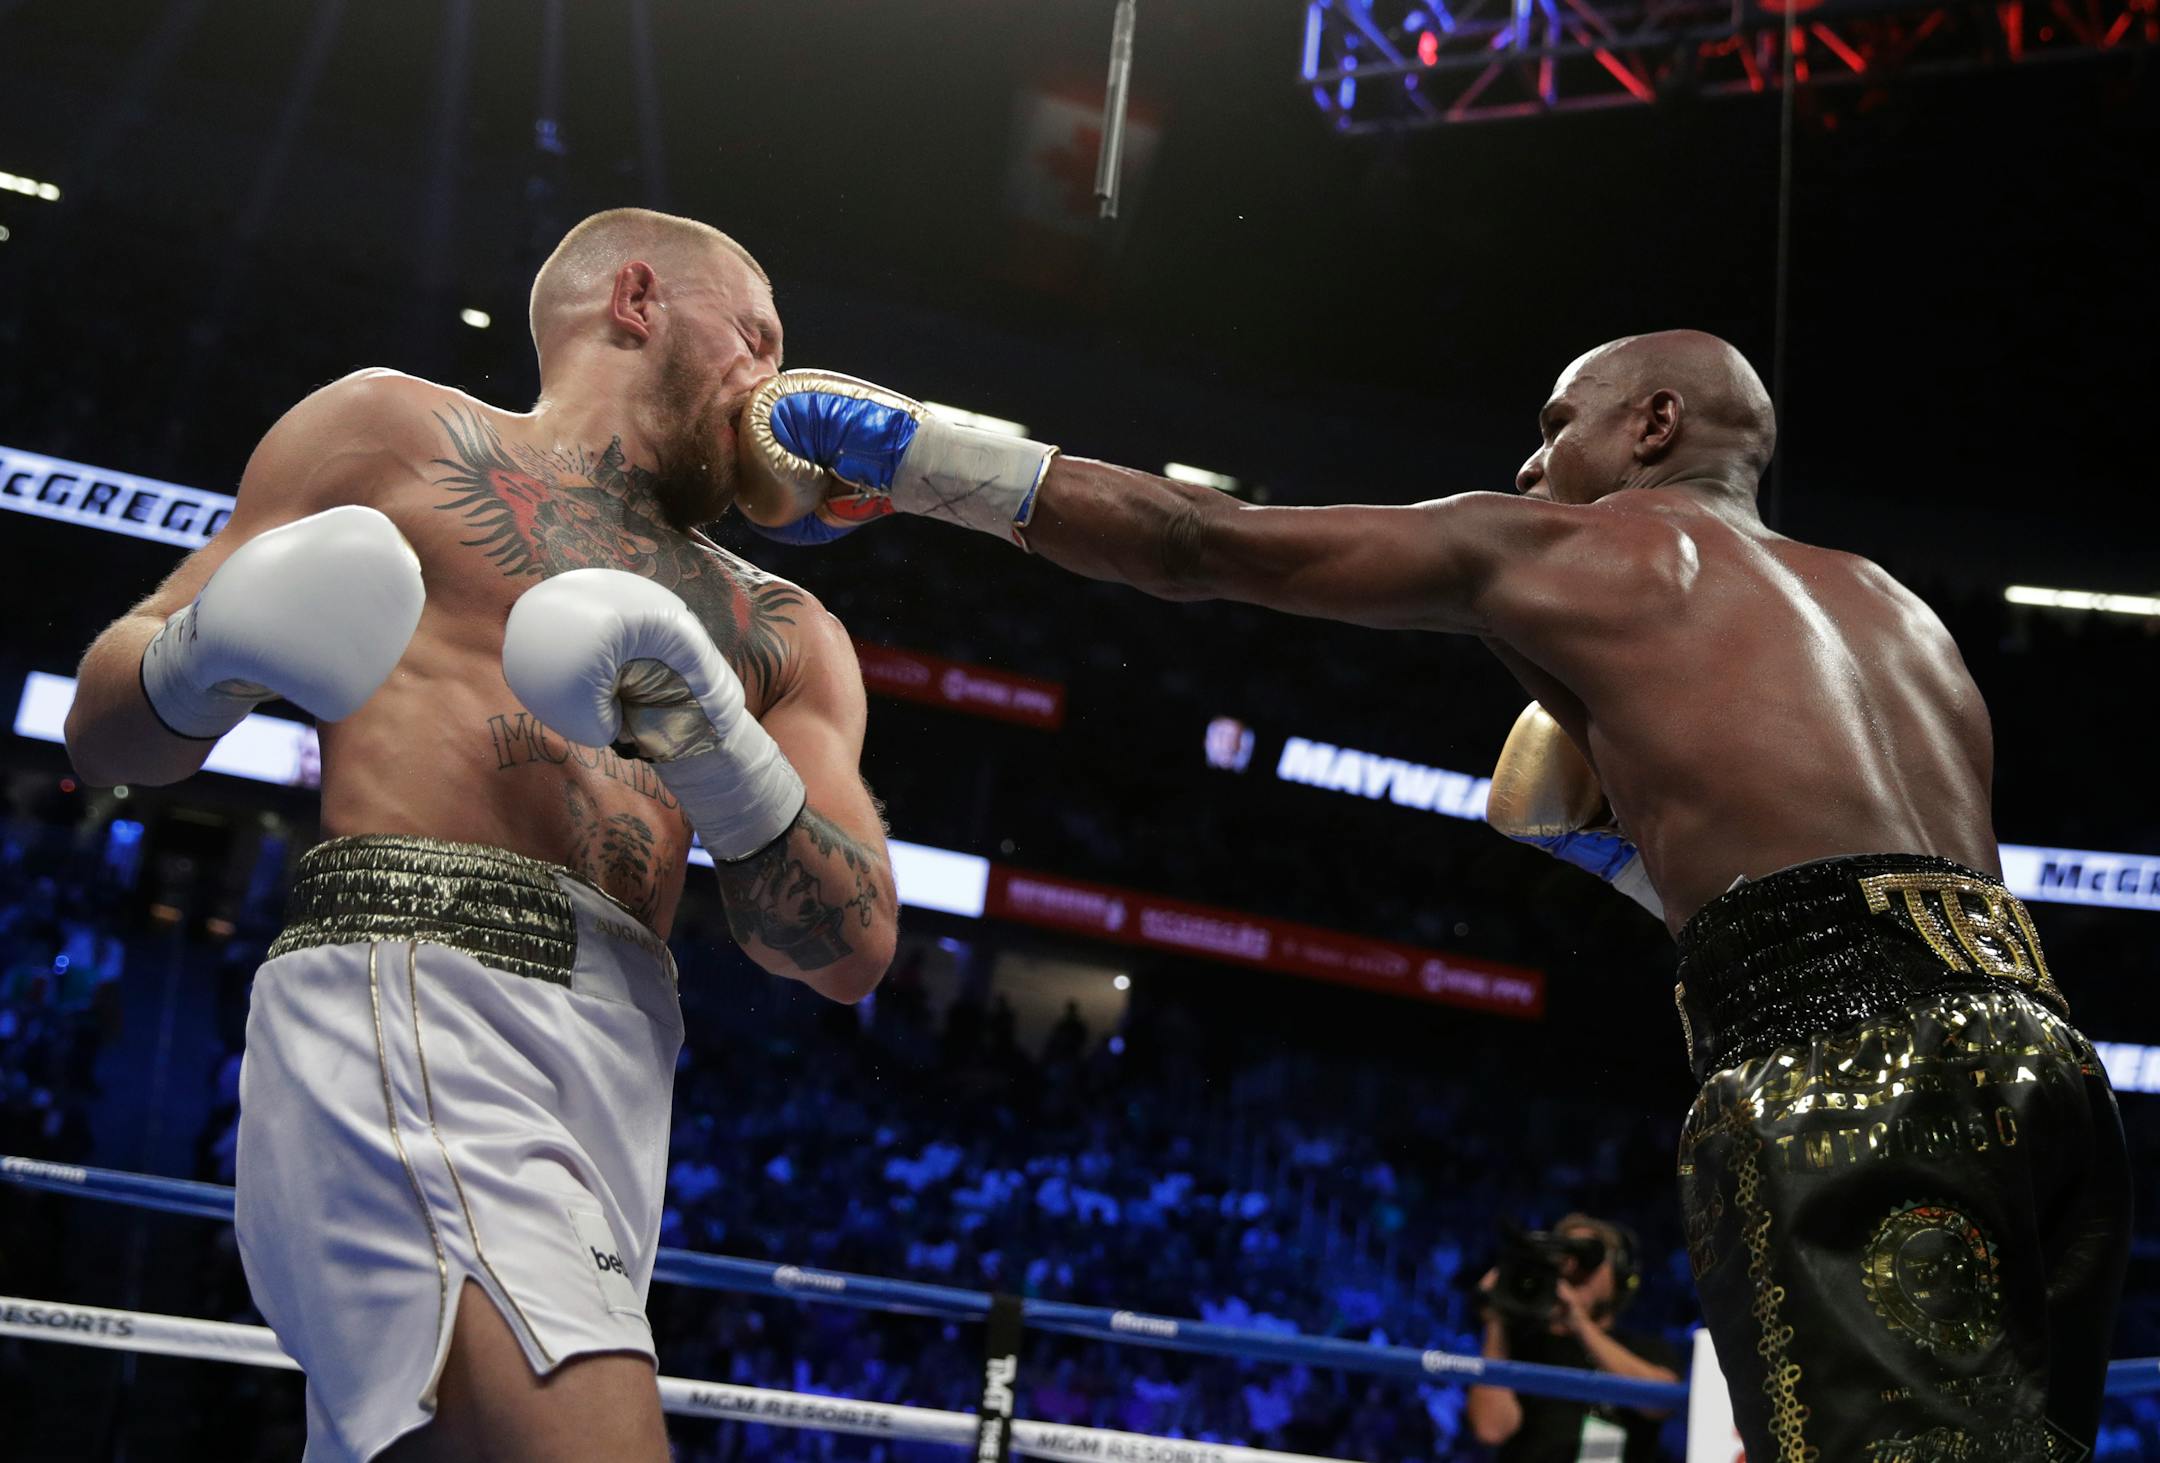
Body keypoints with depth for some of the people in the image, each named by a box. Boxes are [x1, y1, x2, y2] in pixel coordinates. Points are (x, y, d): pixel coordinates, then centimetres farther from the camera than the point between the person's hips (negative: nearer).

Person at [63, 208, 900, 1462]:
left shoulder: (782, 635, 25)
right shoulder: (401, 432, 15)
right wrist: (202, 663, -11)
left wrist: (716, 745, -5)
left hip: (627, 1074, 6)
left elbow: (854, 951, 12)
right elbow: (107, 732, 13)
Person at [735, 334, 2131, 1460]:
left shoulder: (1561, 546, 14)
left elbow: (1200, 544, 15)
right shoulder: (1898, 613, 32)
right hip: (2042, 1043, 8)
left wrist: (914, 457, 23)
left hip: (1844, 1082, -8)